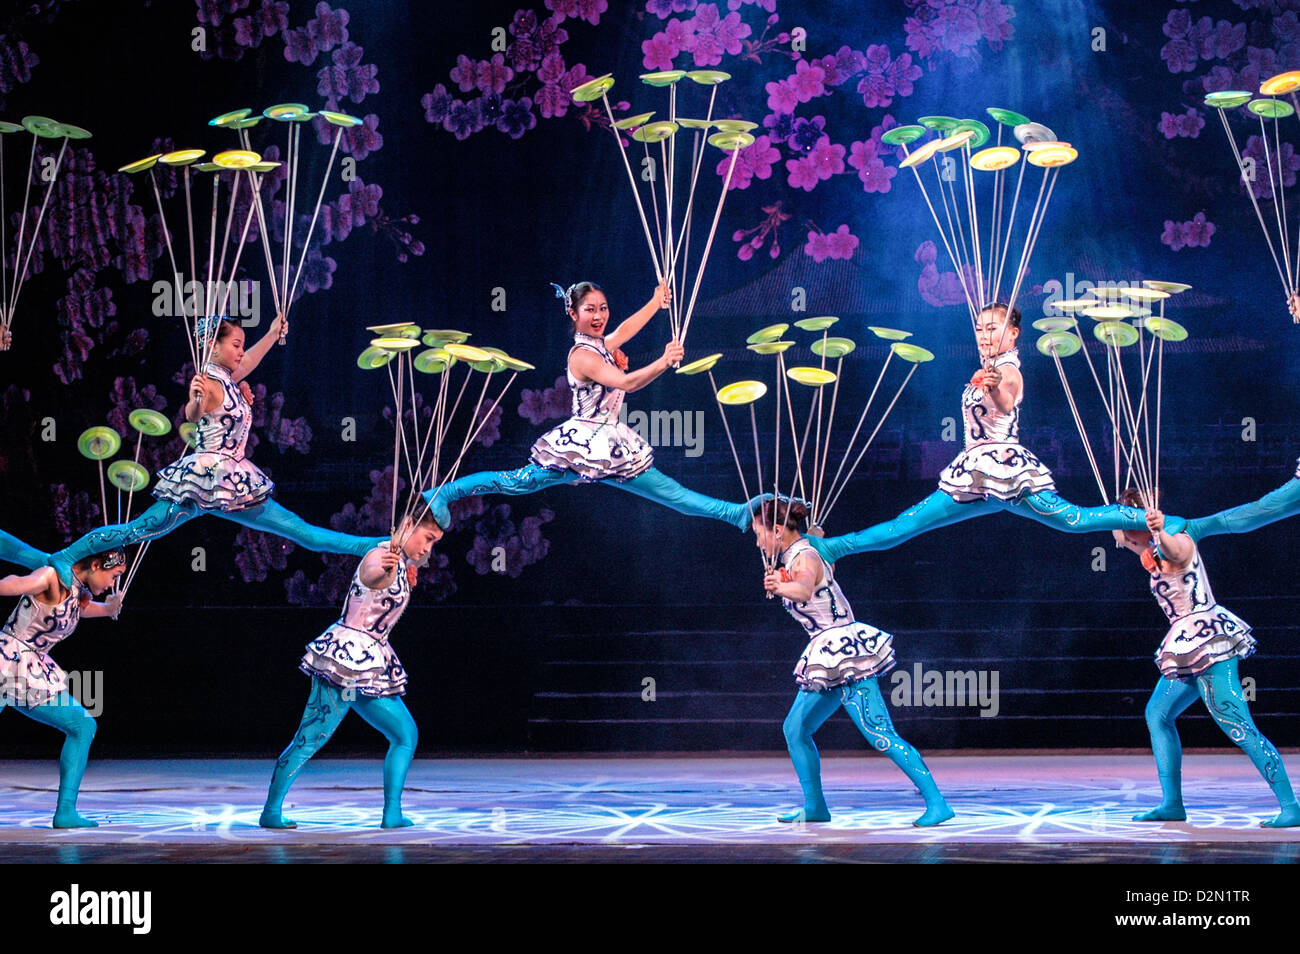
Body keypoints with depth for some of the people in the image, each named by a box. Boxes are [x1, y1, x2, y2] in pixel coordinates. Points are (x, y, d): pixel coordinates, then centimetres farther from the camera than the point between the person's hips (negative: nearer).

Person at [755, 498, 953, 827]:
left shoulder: (805, 559, -17)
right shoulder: (792, 558, 11)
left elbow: (805, 589, -40)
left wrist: (781, 587, -58)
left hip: (846, 656, -10)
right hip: (829, 662, 10)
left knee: (880, 735, -15)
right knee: (794, 729, 14)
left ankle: (937, 803, -17)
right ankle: (815, 807, 22)